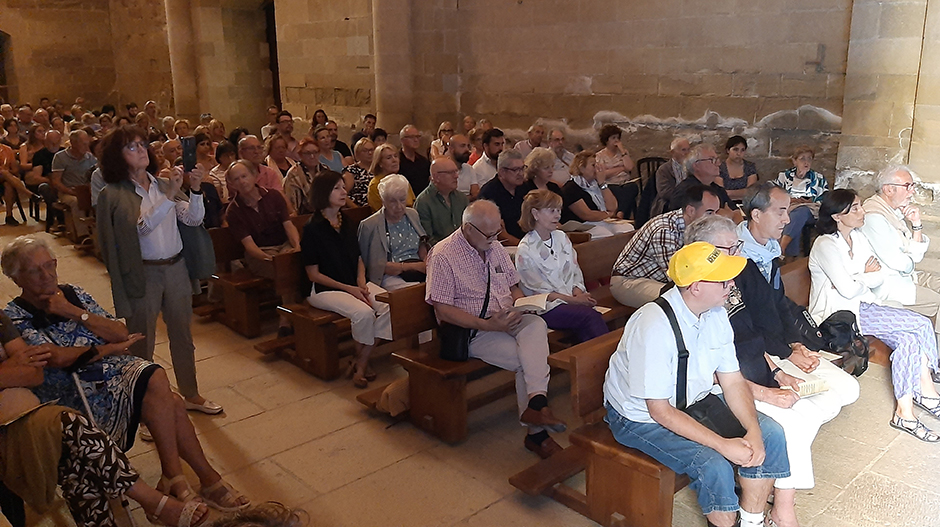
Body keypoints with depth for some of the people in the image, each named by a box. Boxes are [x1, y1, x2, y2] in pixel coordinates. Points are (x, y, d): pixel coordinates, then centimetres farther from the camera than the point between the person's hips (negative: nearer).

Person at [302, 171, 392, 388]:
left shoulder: (347, 223, 13)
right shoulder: (313, 228, -7)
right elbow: (313, 274, -8)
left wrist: (362, 283, -2)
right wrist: (348, 288, -15)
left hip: (355, 284, 6)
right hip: (324, 289, -6)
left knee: (390, 305, -21)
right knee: (364, 313, -32)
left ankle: (360, 363, -11)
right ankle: (361, 362, -5)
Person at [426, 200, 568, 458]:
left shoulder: (495, 247, 15)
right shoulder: (443, 255, -9)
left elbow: (514, 287, 22)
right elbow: (443, 311, -14)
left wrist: (517, 310, -2)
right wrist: (488, 325, -21)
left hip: (505, 321, 6)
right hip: (471, 331, -6)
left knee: (536, 325, -29)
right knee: (527, 360, -26)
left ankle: (536, 404, -39)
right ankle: (537, 432, -17)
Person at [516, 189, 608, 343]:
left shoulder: (561, 237, 15)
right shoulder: (525, 250, -5)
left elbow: (575, 271, 15)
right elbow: (539, 291, -8)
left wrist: (578, 292, -7)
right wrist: (574, 300, -15)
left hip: (573, 298, 5)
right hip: (547, 307, -5)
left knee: (585, 329, -29)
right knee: (591, 316, -29)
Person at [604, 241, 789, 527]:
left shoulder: (716, 314, -6)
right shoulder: (654, 328, -32)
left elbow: (733, 381, 0)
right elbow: (660, 411, -27)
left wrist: (753, 431, -15)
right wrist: (723, 445, -27)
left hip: (694, 399, 8)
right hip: (642, 417, -8)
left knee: (770, 434, -3)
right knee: (714, 465, -26)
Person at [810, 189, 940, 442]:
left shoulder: (858, 237, 10)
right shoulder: (826, 245, -15)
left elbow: (879, 277, 6)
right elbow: (848, 290, -19)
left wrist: (856, 281, -13)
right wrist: (866, 276, 0)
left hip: (862, 305, 8)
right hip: (838, 315, -8)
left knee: (907, 338, -16)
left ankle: (905, 411, -10)